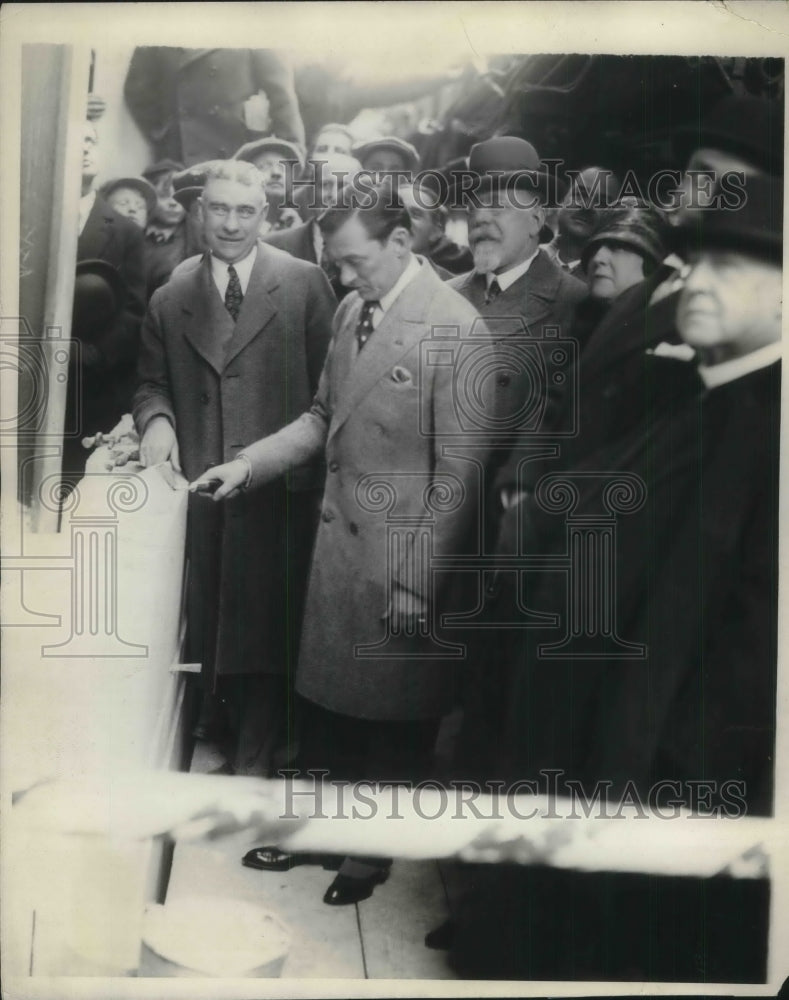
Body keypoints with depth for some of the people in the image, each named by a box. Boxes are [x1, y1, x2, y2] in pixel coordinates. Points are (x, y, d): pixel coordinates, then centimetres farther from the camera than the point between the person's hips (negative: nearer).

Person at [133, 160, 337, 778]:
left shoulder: (305, 283, 2)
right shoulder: (170, 300, 11)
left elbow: (330, 381, 1)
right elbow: (151, 383, 17)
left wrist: (309, 459, -6)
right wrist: (156, 419, -5)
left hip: (281, 487, -2)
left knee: (266, 620, 3)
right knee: (209, 619, 9)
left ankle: (255, 754, 19)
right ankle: (229, 735, 28)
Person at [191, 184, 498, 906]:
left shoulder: (457, 329, -17)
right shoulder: (351, 312, 7)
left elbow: (458, 475, -16)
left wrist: (418, 583, -14)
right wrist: (248, 464, 3)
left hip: (401, 555, -6)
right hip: (339, 541, 6)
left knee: (394, 712, 13)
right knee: (326, 693, 19)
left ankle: (374, 849, 36)